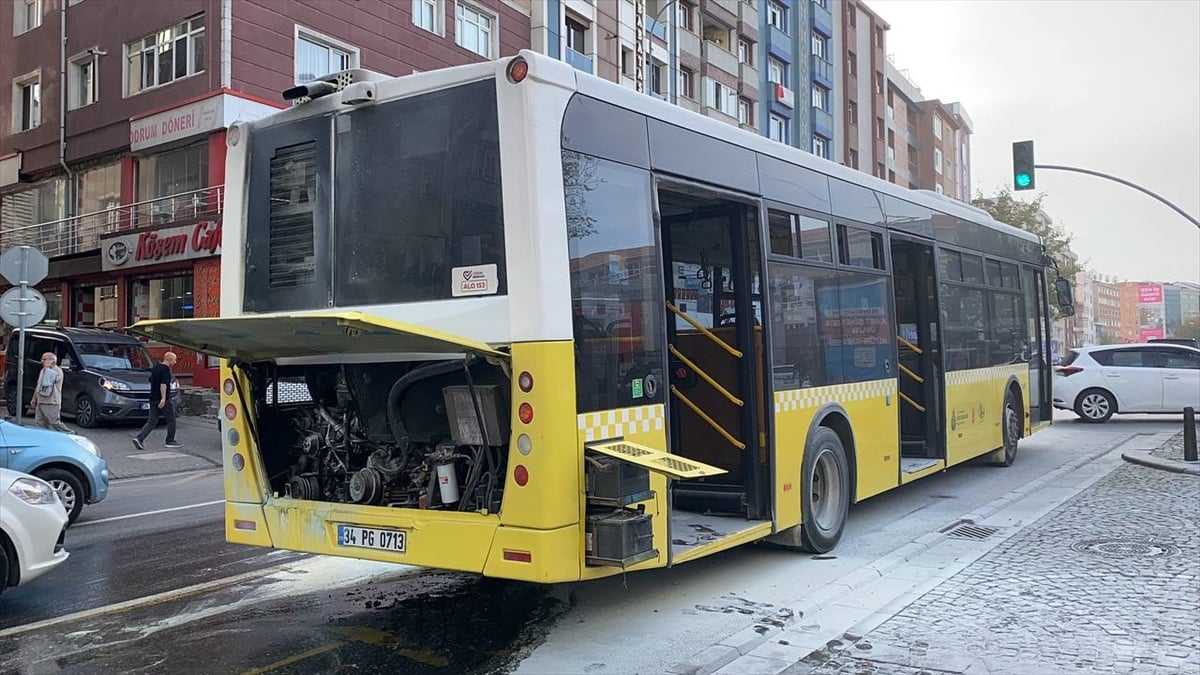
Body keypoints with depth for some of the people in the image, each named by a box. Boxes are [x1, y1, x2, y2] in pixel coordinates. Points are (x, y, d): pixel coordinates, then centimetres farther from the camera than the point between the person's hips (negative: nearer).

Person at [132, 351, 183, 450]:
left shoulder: (155, 367, 13)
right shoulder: (165, 369, -13)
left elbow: (151, 380, 25)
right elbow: (163, 384, -24)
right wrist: (163, 398, -29)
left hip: (153, 399, 8)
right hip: (163, 400, -8)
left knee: (152, 421, 7)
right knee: (171, 420, 6)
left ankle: (139, 438, -8)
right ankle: (170, 441, 13)